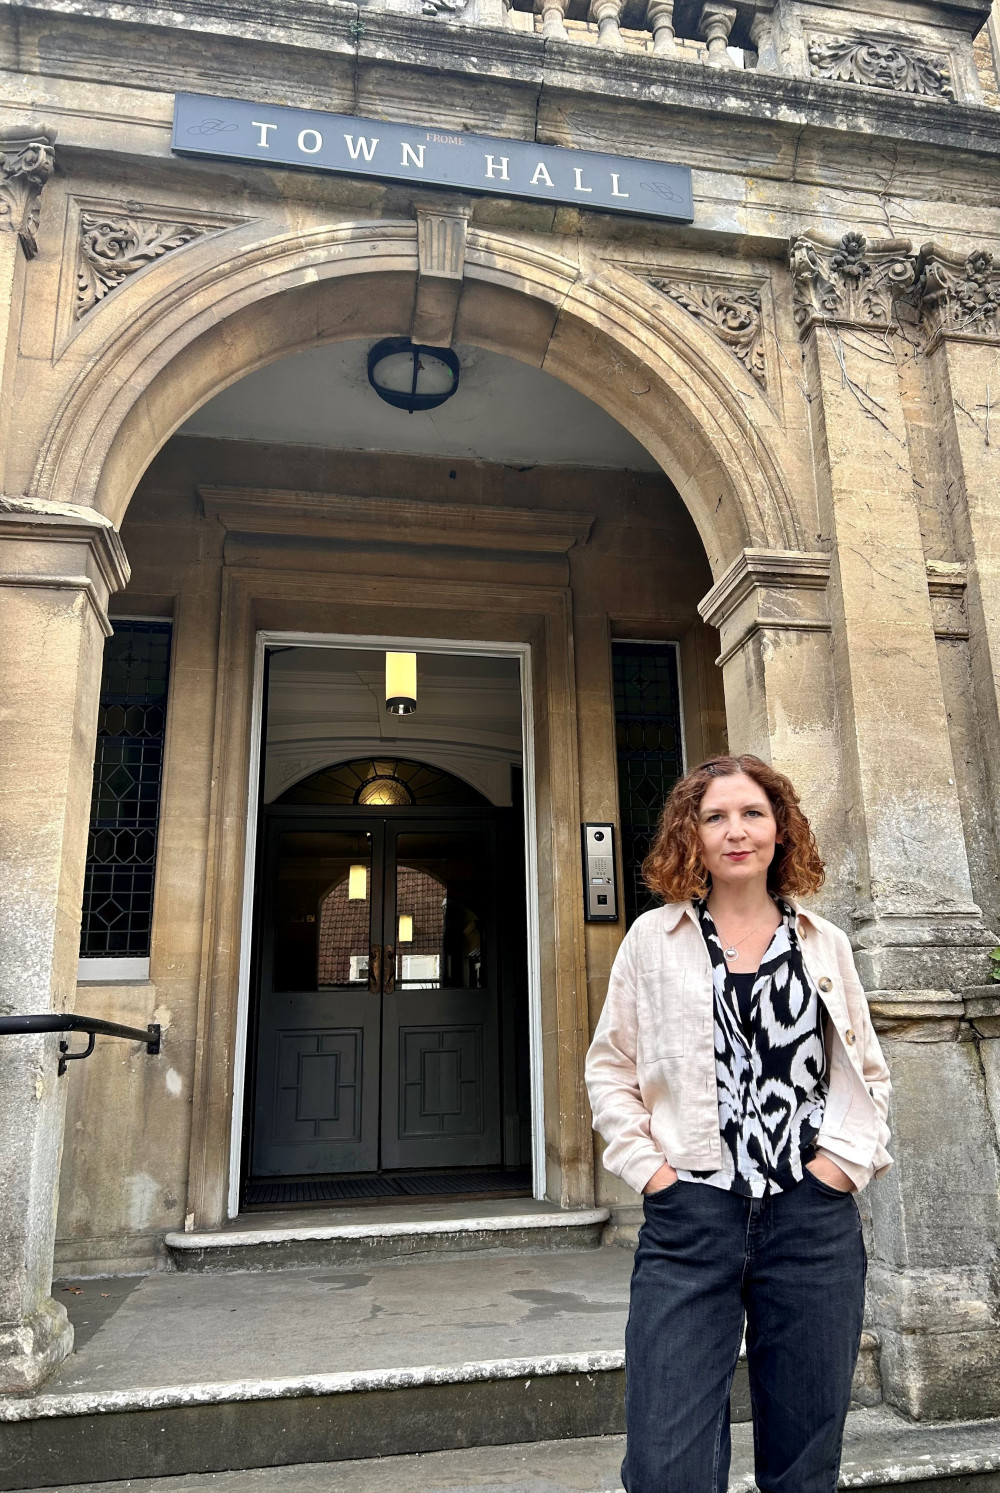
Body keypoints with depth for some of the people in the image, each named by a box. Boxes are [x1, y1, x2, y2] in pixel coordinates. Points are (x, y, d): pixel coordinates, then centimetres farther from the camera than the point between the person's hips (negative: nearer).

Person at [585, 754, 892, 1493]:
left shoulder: (825, 944, 8)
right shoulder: (653, 937, 3)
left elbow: (869, 1071, 12)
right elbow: (610, 1065, 5)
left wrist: (846, 1159, -2)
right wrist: (646, 1166, -4)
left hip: (815, 1219, 2)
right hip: (690, 1217, -1)